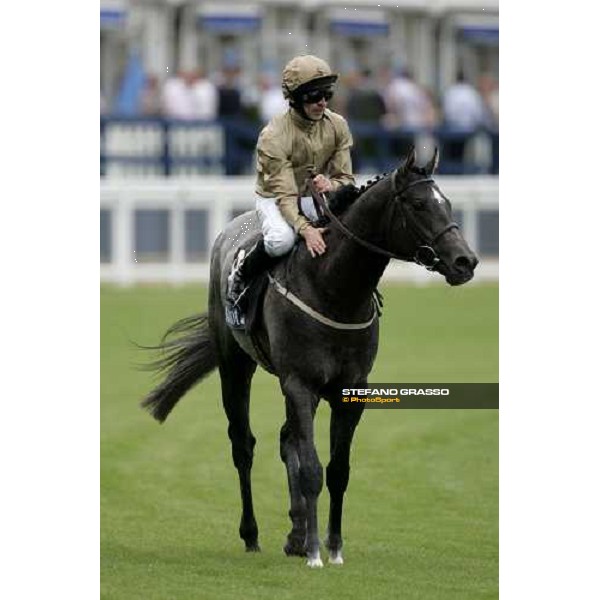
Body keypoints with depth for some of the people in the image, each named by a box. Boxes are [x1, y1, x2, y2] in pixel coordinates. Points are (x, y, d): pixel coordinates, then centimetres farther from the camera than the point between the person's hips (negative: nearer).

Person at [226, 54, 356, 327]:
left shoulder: (337, 126, -8)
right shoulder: (273, 137, -25)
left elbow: (346, 178, -4)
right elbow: (284, 195, -29)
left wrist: (332, 185, -30)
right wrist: (305, 228, -47)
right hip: (274, 198, -5)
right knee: (281, 239, -38)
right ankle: (240, 277, -9)